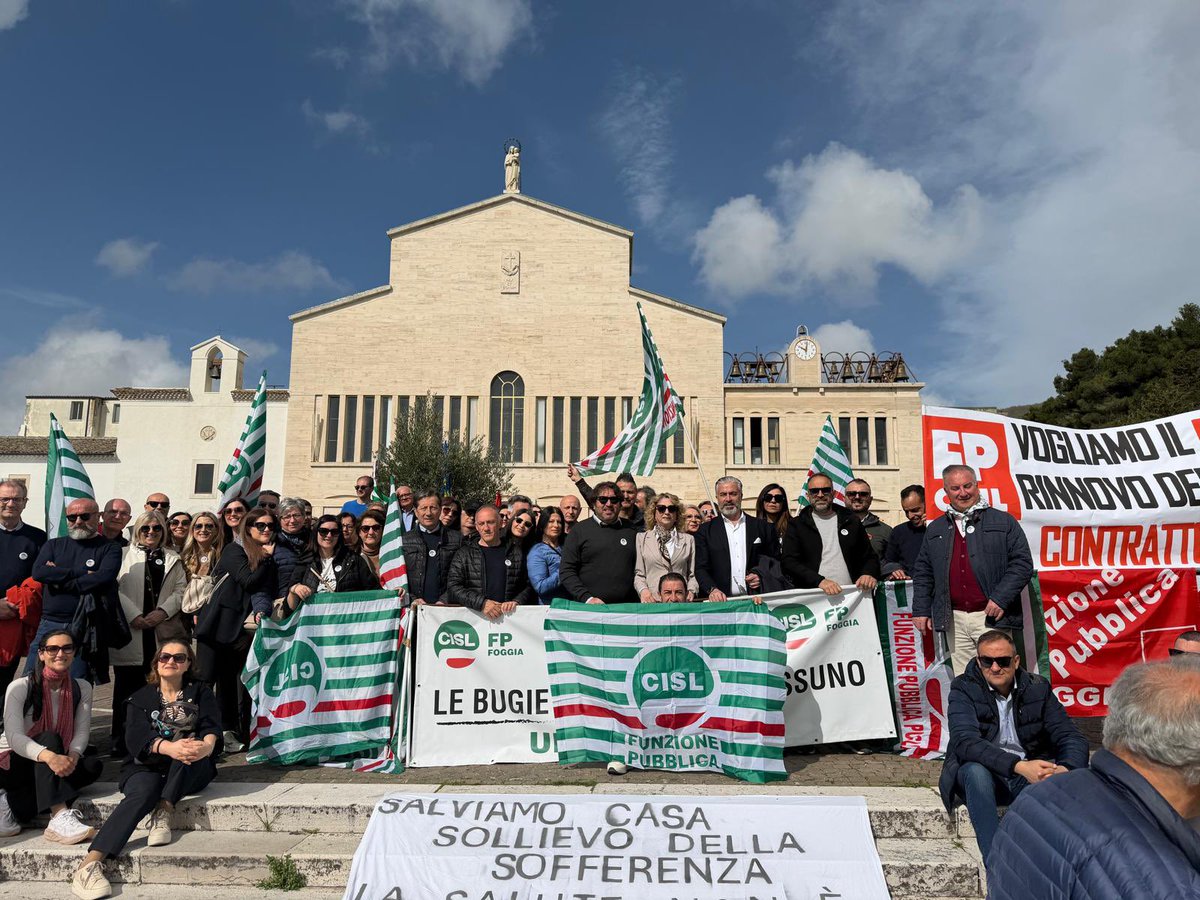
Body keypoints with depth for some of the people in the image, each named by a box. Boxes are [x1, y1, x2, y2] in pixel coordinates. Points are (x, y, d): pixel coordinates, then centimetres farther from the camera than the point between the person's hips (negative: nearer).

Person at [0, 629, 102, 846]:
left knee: (93, 765, -24)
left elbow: (82, 731, -8)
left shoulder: (82, 688, -1)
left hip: (53, 767, 4)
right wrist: (49, 756, -43)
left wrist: (72, 756, -32)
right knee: (50, 738, -33)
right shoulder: (20, 688, -13)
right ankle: (60, 818, -47)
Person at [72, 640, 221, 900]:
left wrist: (206, 746, -31)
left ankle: (163, 814, -31)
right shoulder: (141, 697, 10)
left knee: (190, 747, -31)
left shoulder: (201, 693, 11)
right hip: (147, 766, 0)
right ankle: (89, 866, -44)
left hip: (191, 771, 1)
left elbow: (212, 729, -4)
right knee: (142, 794, -33)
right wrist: (168, 747, -31)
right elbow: (135, 737, -9)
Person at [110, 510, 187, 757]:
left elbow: (180, 590, 9)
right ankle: (120, 739, 12)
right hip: (130, 631, -2)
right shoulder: (124, 555, 8)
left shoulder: (173, 559, 17)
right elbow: (114, 588, -3)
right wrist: (134, 615, -12)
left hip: (162, 632, 2)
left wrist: (163, 611, -8)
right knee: (126, 686, 2)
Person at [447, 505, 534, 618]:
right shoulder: (464, 554, 10)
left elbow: (529, 586, 13)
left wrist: (516, 601, -6)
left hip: (509, 616, 1)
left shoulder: (516, 552, 15)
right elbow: (453, 587, 1)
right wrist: (482, 603, -10)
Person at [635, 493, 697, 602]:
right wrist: (643, 590, -8)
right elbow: (638, 574, 10)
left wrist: (691, 591, -3)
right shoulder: (641, 538, 13)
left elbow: (692, 574, 15)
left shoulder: (689, 540, 17)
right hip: (652, 601, -1)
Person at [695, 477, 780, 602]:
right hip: (721, 601, 1)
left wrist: (762, 577, -3)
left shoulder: (763, 527, 12)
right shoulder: (706, 530, 10)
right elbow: (701, 568, 4)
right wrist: (712, 589, -13)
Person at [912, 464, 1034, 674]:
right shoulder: (935, 530, 15)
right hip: (954, 619, 4)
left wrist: (1000, 598, -12)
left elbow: (1022, 562, -2)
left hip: (991, 617, -3)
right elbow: (923, 572, 17)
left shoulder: (1003, 522, 4)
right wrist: (921, 610, 10)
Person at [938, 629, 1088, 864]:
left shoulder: (1037, 688, 3)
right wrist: (1019, 766, -37)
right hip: (984, 775, -2)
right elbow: (965, 741, -23)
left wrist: (1065, 769, -28)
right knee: (975, 770, -37)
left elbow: (1071, 737, -4)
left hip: (1029, 774, 3)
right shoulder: (964, 689, -8)